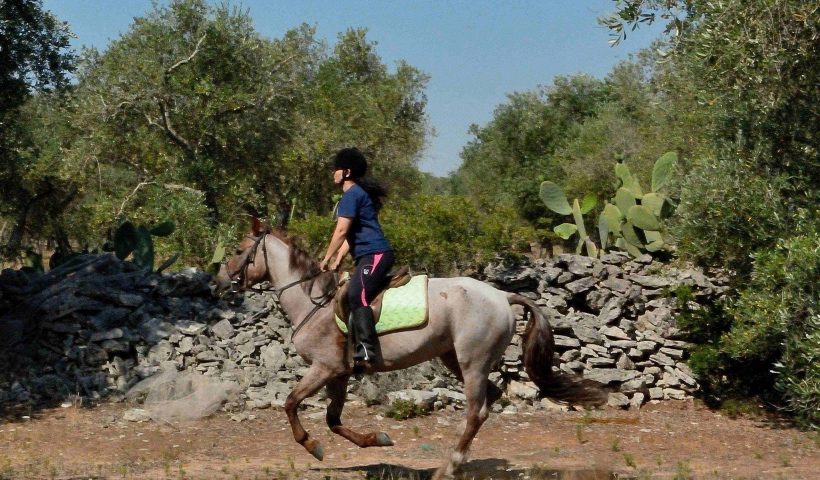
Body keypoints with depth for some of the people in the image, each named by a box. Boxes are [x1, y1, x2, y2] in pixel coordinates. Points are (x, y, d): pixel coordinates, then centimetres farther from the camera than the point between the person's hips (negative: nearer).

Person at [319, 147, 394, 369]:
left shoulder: (352, 194, -7)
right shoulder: (357, 194, 24)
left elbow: (341, 231, -12)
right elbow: (350, 234, 24)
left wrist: (326, 259, -3)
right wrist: (337, 261, 17)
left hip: (374, 255, -11)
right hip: (371, 256, 11)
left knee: (356, 296, -25)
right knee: (349, 295, 14)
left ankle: (366, 352, -36)